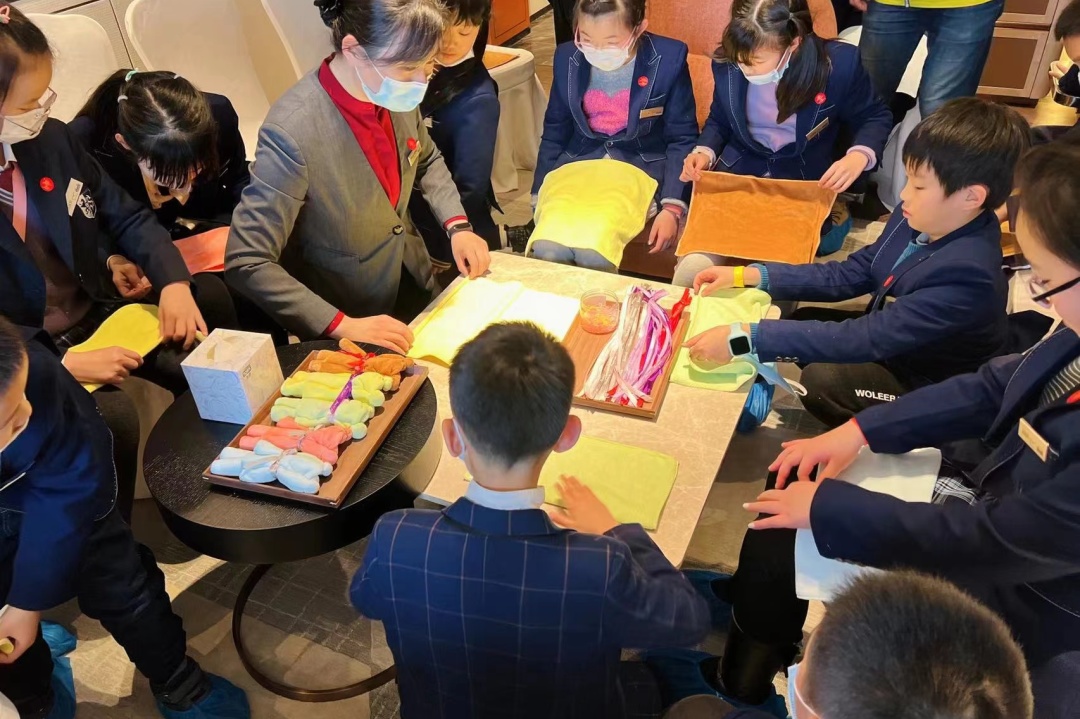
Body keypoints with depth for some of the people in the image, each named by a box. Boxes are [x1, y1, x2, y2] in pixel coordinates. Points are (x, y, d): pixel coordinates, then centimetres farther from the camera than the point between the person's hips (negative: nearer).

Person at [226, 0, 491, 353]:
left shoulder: (397, 93, -12)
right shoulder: (294, 130, -30)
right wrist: (342, 326, -29)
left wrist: (458, 225, -5)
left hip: (414, 286, 6)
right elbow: (246, 264, -26)